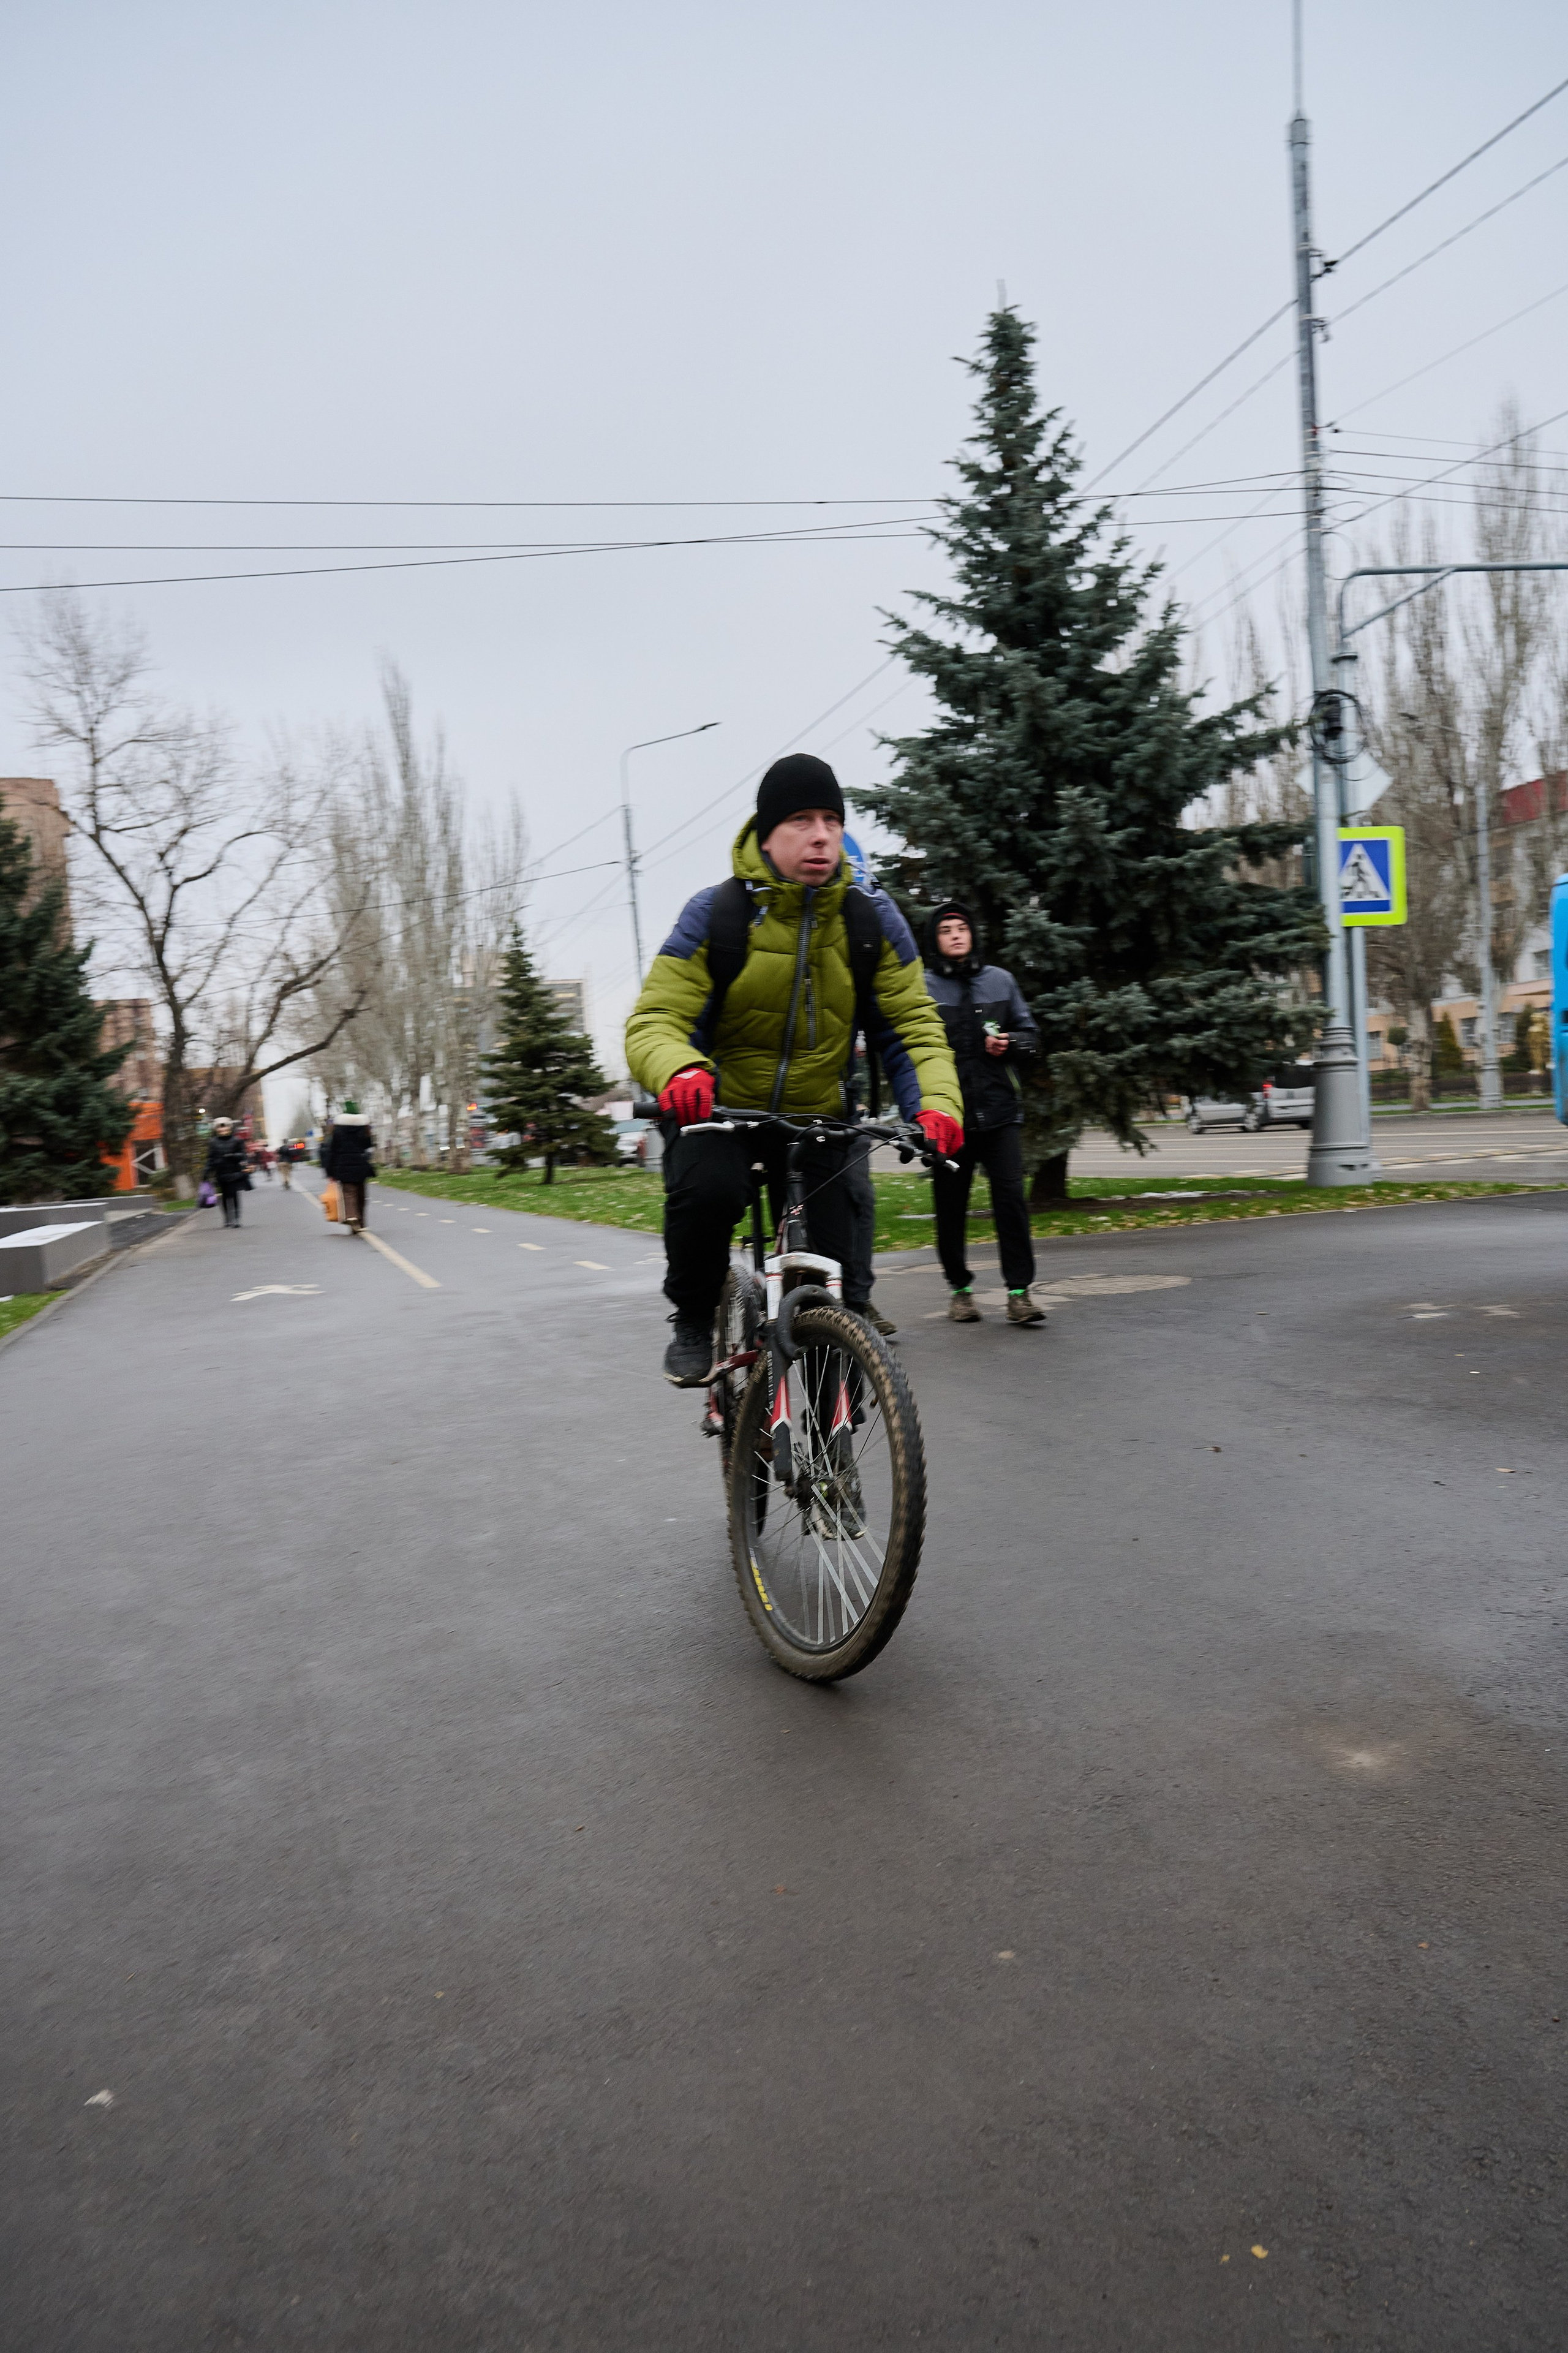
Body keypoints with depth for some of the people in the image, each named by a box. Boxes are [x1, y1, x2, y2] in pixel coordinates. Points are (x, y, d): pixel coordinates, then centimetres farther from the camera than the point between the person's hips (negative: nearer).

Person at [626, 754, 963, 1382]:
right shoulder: (716, 913, -14)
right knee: (706, 1189, -35)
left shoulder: (872, 918, -6)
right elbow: (654, 1020, -19)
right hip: (718, 1109, -2)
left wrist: (936, 1102, -26)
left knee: (835, 1289, -6)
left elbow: (912, 1025, -5)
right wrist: (680, 1072, -44)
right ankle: (692, 1322, -7)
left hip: (818, 1119, 2)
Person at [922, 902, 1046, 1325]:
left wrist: (1009, 1045, -4)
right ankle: (960, 1289, 21)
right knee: (951, 1206, 4)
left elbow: (1029, 1034, 18)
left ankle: (1019, 1292, -2)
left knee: (1011, 1197, -8)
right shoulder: (922, 988, 4)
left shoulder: (1000, 980, 12)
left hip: (1000, 1112, 1)